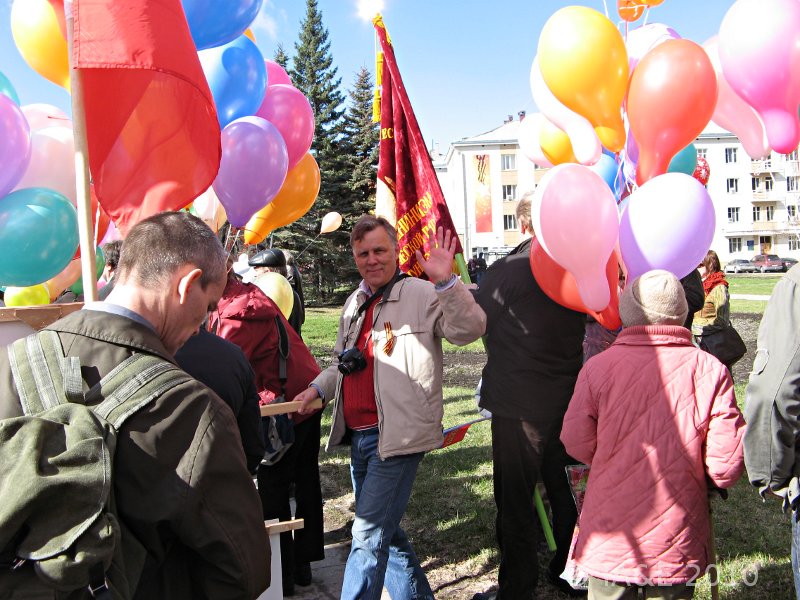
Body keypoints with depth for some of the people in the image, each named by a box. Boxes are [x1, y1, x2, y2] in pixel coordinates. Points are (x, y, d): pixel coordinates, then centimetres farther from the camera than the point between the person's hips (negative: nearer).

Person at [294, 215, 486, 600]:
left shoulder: (422, 295, -10)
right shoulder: (355, 304, 14)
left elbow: (469, 330, -23)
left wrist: (446, 282, -35)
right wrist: (319, 388, 8)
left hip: (397, 435, -8)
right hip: (358, 435, 9)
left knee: (369, 534, -5)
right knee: (384, 531, 20)